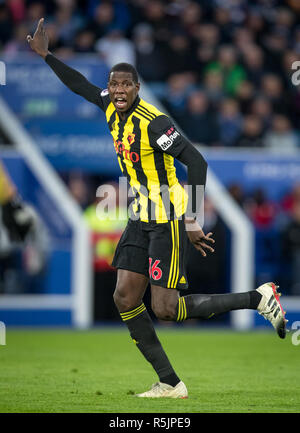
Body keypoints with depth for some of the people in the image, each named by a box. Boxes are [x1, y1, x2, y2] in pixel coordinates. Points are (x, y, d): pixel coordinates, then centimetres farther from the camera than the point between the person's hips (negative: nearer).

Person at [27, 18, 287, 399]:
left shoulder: (154, 121, -20)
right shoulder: (112, 107, 4)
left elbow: (196, 162, -23)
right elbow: (81, 85, 23)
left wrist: (191, 220, -25)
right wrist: (46, 55, 19)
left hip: (168, 217, -8)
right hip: (143, 215, 8)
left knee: (164, 309, -12)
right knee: (125, 299, 0)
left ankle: (257, 298, -1)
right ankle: (170, 384, 4)